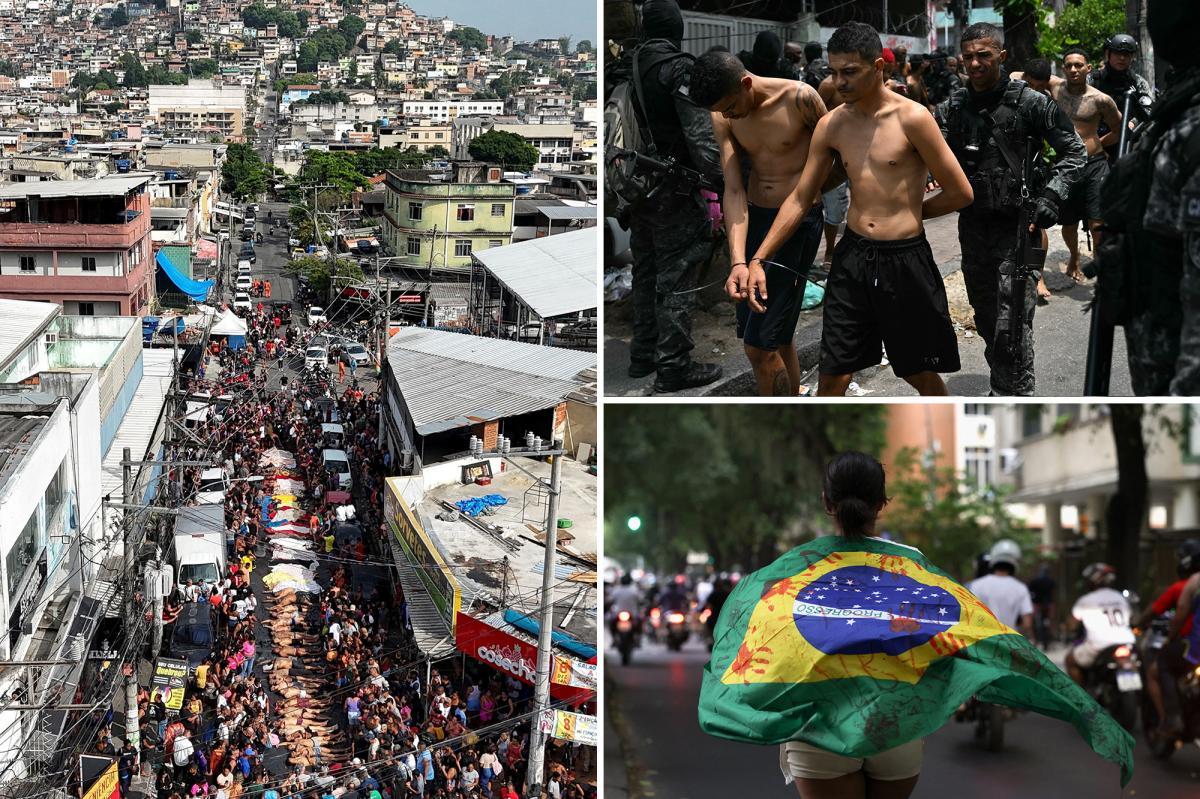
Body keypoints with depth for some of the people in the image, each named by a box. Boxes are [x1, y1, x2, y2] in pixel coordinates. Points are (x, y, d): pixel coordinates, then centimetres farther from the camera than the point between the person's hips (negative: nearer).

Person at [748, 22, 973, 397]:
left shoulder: (911, 119, -12)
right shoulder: (832, 125, 3)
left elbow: (960, 193, -6)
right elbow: (799, 200, 8)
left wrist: (908, 212, 7)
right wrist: (758, 260, 0)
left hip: (905, 260, -4)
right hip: (852, 257, 4)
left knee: (922, 374, 11)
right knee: (831, 378, 4)